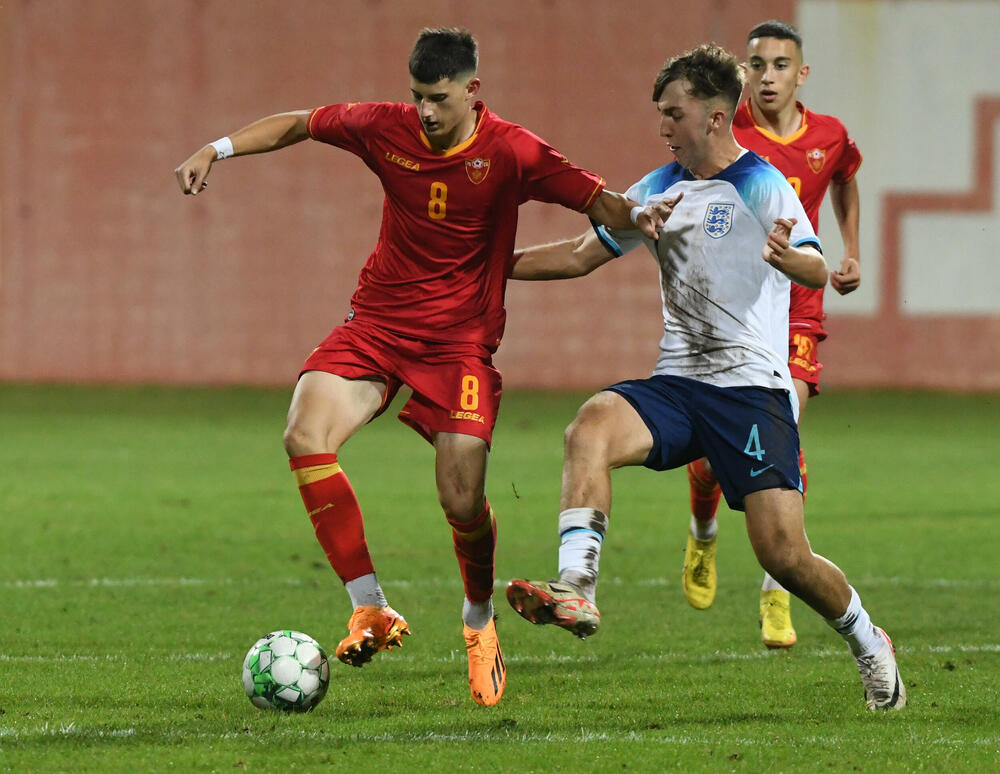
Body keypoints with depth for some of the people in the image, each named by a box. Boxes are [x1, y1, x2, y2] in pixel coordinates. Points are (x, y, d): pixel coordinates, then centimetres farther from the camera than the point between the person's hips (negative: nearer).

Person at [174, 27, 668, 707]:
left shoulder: (510, 153, -10)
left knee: (463, 502, -13)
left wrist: (634, 214, -35)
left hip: (460, 339, -3)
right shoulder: (387, 128, -2)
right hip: (376, 324, 3)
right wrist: (219, 149, 5)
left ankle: (480, 622, 22)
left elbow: (596, 199, -13)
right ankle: (372, 611, -18)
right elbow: (298, 125, 13)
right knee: (306, 436, -23)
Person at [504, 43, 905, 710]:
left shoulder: (761, 186, -6)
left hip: (753, 387, -5)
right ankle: (576, 591, -38)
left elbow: (817, 270, -21)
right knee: (593, 425, -27)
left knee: (783, 554, -12)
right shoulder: (659, 191, 13)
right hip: (677, 383, 5)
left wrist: (788, 258, -44)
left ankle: (871, 648, 16)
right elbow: (581, 256, 23)